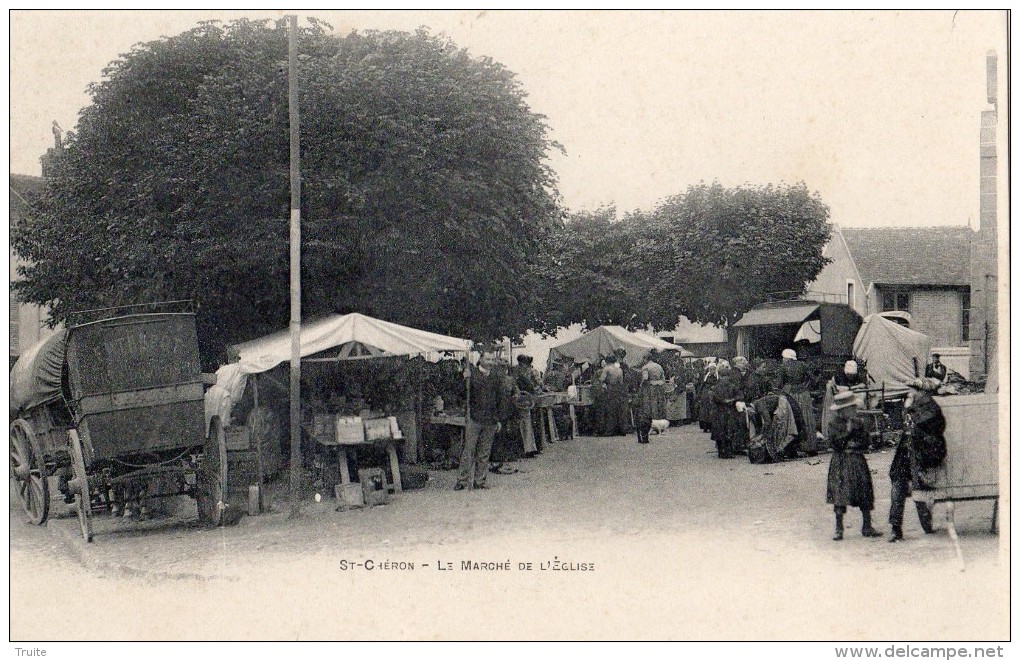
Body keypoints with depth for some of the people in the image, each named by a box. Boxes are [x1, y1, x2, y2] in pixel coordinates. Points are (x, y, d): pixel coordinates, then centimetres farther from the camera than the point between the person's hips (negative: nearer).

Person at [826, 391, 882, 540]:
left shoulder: (858, 424, 10)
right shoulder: (835, 425, -3)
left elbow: (866, 443, 7)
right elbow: (835, 444, -15)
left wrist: (855, 444, -10)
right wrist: (848, 431, -17)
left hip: (858, 462, 4)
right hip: (841, 463, -4)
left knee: (865, 496, 3)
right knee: (840, 496, -5)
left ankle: (867, 527, 12)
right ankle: (839, 529, 3)